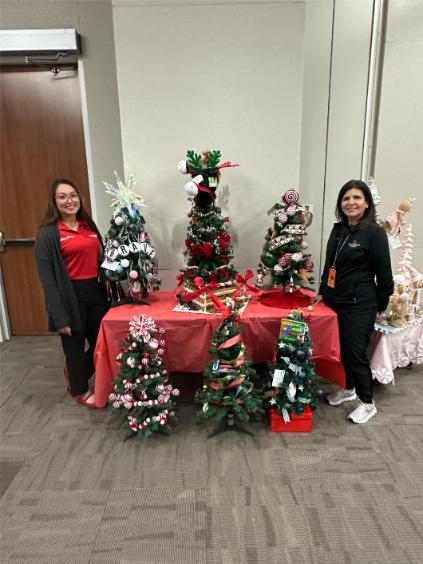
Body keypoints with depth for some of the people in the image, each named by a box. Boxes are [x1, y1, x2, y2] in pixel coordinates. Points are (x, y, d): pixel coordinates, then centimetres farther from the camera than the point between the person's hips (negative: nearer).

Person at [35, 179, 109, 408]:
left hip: (96, 292, 6)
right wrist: (59, 316, -16)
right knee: (75, 346, 12)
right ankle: (80, 390, 37)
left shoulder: (89, 225, 10)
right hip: (71, 297, -6)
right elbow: (47, 277, -11)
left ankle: (75, 374, 43)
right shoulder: (48, 233, -8)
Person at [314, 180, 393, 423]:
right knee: (343, 349, 16)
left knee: (356, 353, 0)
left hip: (360, 305, -6)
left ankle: (368, 403, 20)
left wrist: (381, 305, -3)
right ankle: (349, 389, 38)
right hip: (336, 301, 6)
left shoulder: (374, 232, -13)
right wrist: (323, 292, 17)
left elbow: (384, 273, -9)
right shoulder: (338, 229, 7)